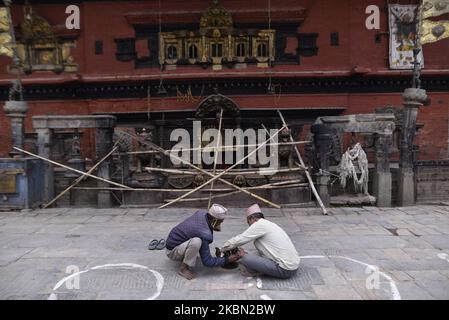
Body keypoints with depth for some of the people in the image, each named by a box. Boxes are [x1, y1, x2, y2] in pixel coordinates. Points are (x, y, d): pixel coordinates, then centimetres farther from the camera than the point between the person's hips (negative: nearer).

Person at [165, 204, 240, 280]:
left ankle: (185, 256, 17)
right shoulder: (205, 234, -31)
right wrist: (227, 260, -15)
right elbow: (207, 262, -23)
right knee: (196, 241, -34)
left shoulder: (201, 213, -10)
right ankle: (183, 268, -14)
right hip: (172, 251, -9)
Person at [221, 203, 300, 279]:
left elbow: (238, 240, -8)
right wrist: (248, 255, 17)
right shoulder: (269, 224, 16)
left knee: (244, 259, -16)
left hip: (284, 270, -10)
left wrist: (221, 249, 8)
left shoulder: (259, 224, -11)